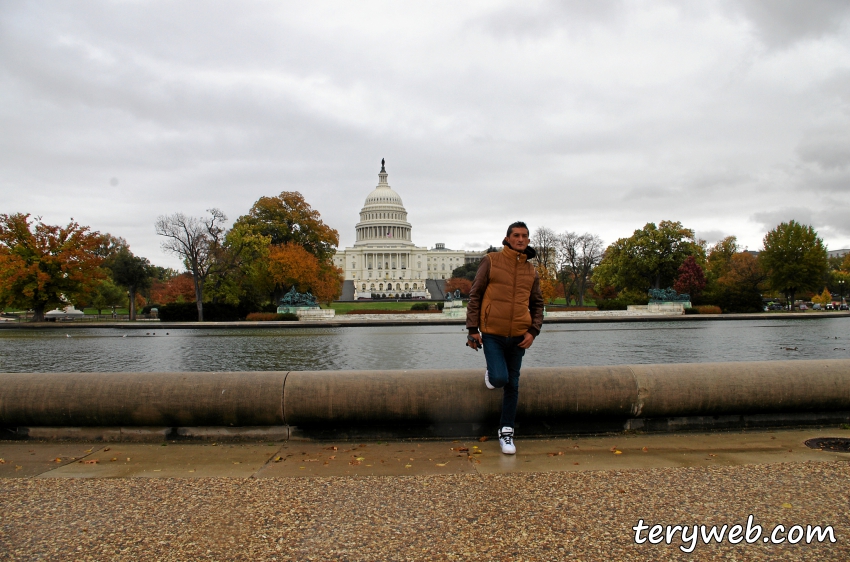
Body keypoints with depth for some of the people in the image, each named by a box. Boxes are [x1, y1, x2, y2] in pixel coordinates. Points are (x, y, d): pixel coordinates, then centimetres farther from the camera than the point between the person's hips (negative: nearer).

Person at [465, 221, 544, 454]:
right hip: (492, 333, -4)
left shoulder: (531, 271, 8)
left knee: (512, 385, 10)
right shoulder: (491, 261, -3)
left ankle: (506, 432, 22)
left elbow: (537, 304, 14)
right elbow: (475, 295, -3)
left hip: (519, 336, 4)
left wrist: (533, 331, -1)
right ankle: (491, 372, 22)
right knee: (499, 379, -16)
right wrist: (472, 329, -7)